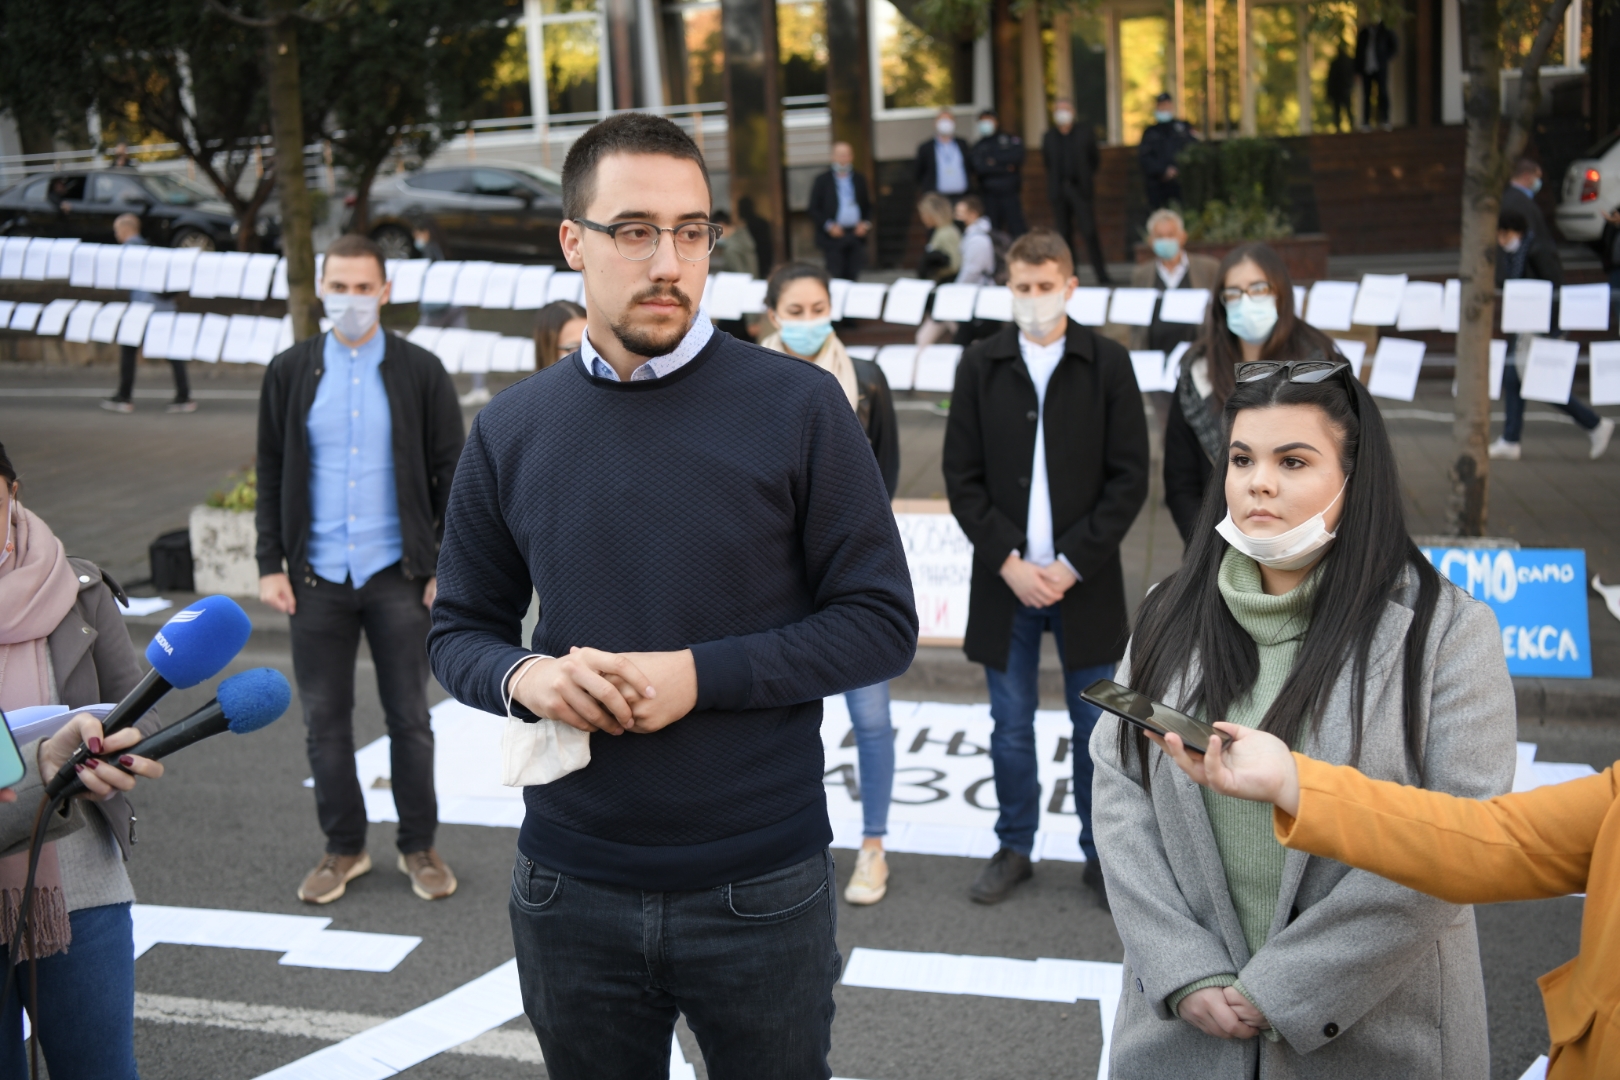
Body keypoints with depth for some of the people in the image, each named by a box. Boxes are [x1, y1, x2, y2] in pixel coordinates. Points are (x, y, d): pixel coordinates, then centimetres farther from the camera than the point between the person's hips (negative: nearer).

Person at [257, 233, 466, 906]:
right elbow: (271, 474, 7)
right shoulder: (290, 372, 5)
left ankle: (418, 847, 21)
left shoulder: (420, 372, 0)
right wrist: (270, 565, 1)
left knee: (409, 718, 7)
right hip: (317, 577, 2)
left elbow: (451, 472, 1)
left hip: (396, 574, -2)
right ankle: (344, 849, 23)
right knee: (325, 721, 8)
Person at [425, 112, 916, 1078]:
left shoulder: (799, 407, -8)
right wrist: (521, 677, -14)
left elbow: (883, 624, -7)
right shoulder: (511, 434, 2)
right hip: (571, 889, 3)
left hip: (761, 887, -2)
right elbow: (461, 629, 9)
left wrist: (701, 675, -19)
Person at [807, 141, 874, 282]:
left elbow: (868, 206, 19)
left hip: (856, 235, 3)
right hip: (833, 236, -3)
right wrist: (829, 226, -12)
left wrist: (866, 223, 0)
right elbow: (814, 210, 1)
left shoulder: (859, 180, 13)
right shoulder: (822, 181, 3)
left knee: (852, 276, 1)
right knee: (835, 276, -7)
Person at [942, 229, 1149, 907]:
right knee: (1011, 728, 11)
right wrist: (1009, 559, -10)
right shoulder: (981, 365, 2)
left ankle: (1101, 853, 23)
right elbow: (962, 476, 0)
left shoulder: (1108, 364, -2)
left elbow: (1130, 477, -4)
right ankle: (1014, 849, 25)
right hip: (1005, 578, 1)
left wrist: (1072, 564, -11)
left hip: (1086, 580, -1)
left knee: (1095, 725, 9)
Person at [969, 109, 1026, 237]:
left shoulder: (1010, 139, 9)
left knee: (1016, 226, -6)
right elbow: (979, 166, -6)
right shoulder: (978, 146, 11)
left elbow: (1017, 155, -8)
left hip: (1010, 193, -2)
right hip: (988, 194, 2)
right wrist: (1004, 168, -11)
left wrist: (994, 160, -6)